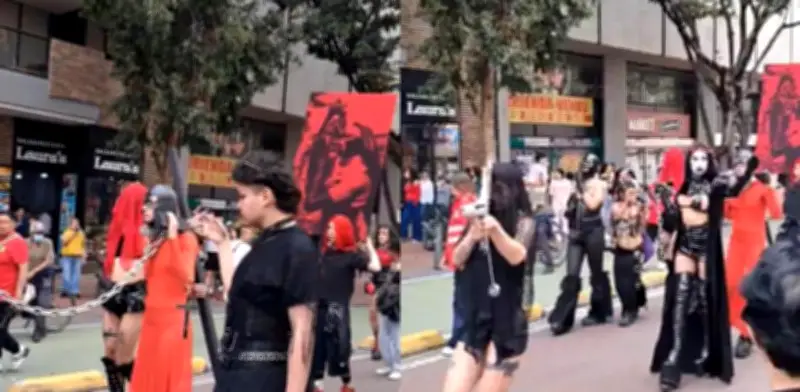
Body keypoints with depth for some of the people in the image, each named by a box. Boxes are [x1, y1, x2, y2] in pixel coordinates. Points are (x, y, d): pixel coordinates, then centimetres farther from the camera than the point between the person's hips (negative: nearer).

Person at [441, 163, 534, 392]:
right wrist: (472, 236, -24)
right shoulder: (480, 218, 5)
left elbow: (517, 255, -23)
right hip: (473, 318, 4)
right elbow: (457, 260, -3)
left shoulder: (523, 222, -4)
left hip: (506, 321, -4)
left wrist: (495, 229, -43)